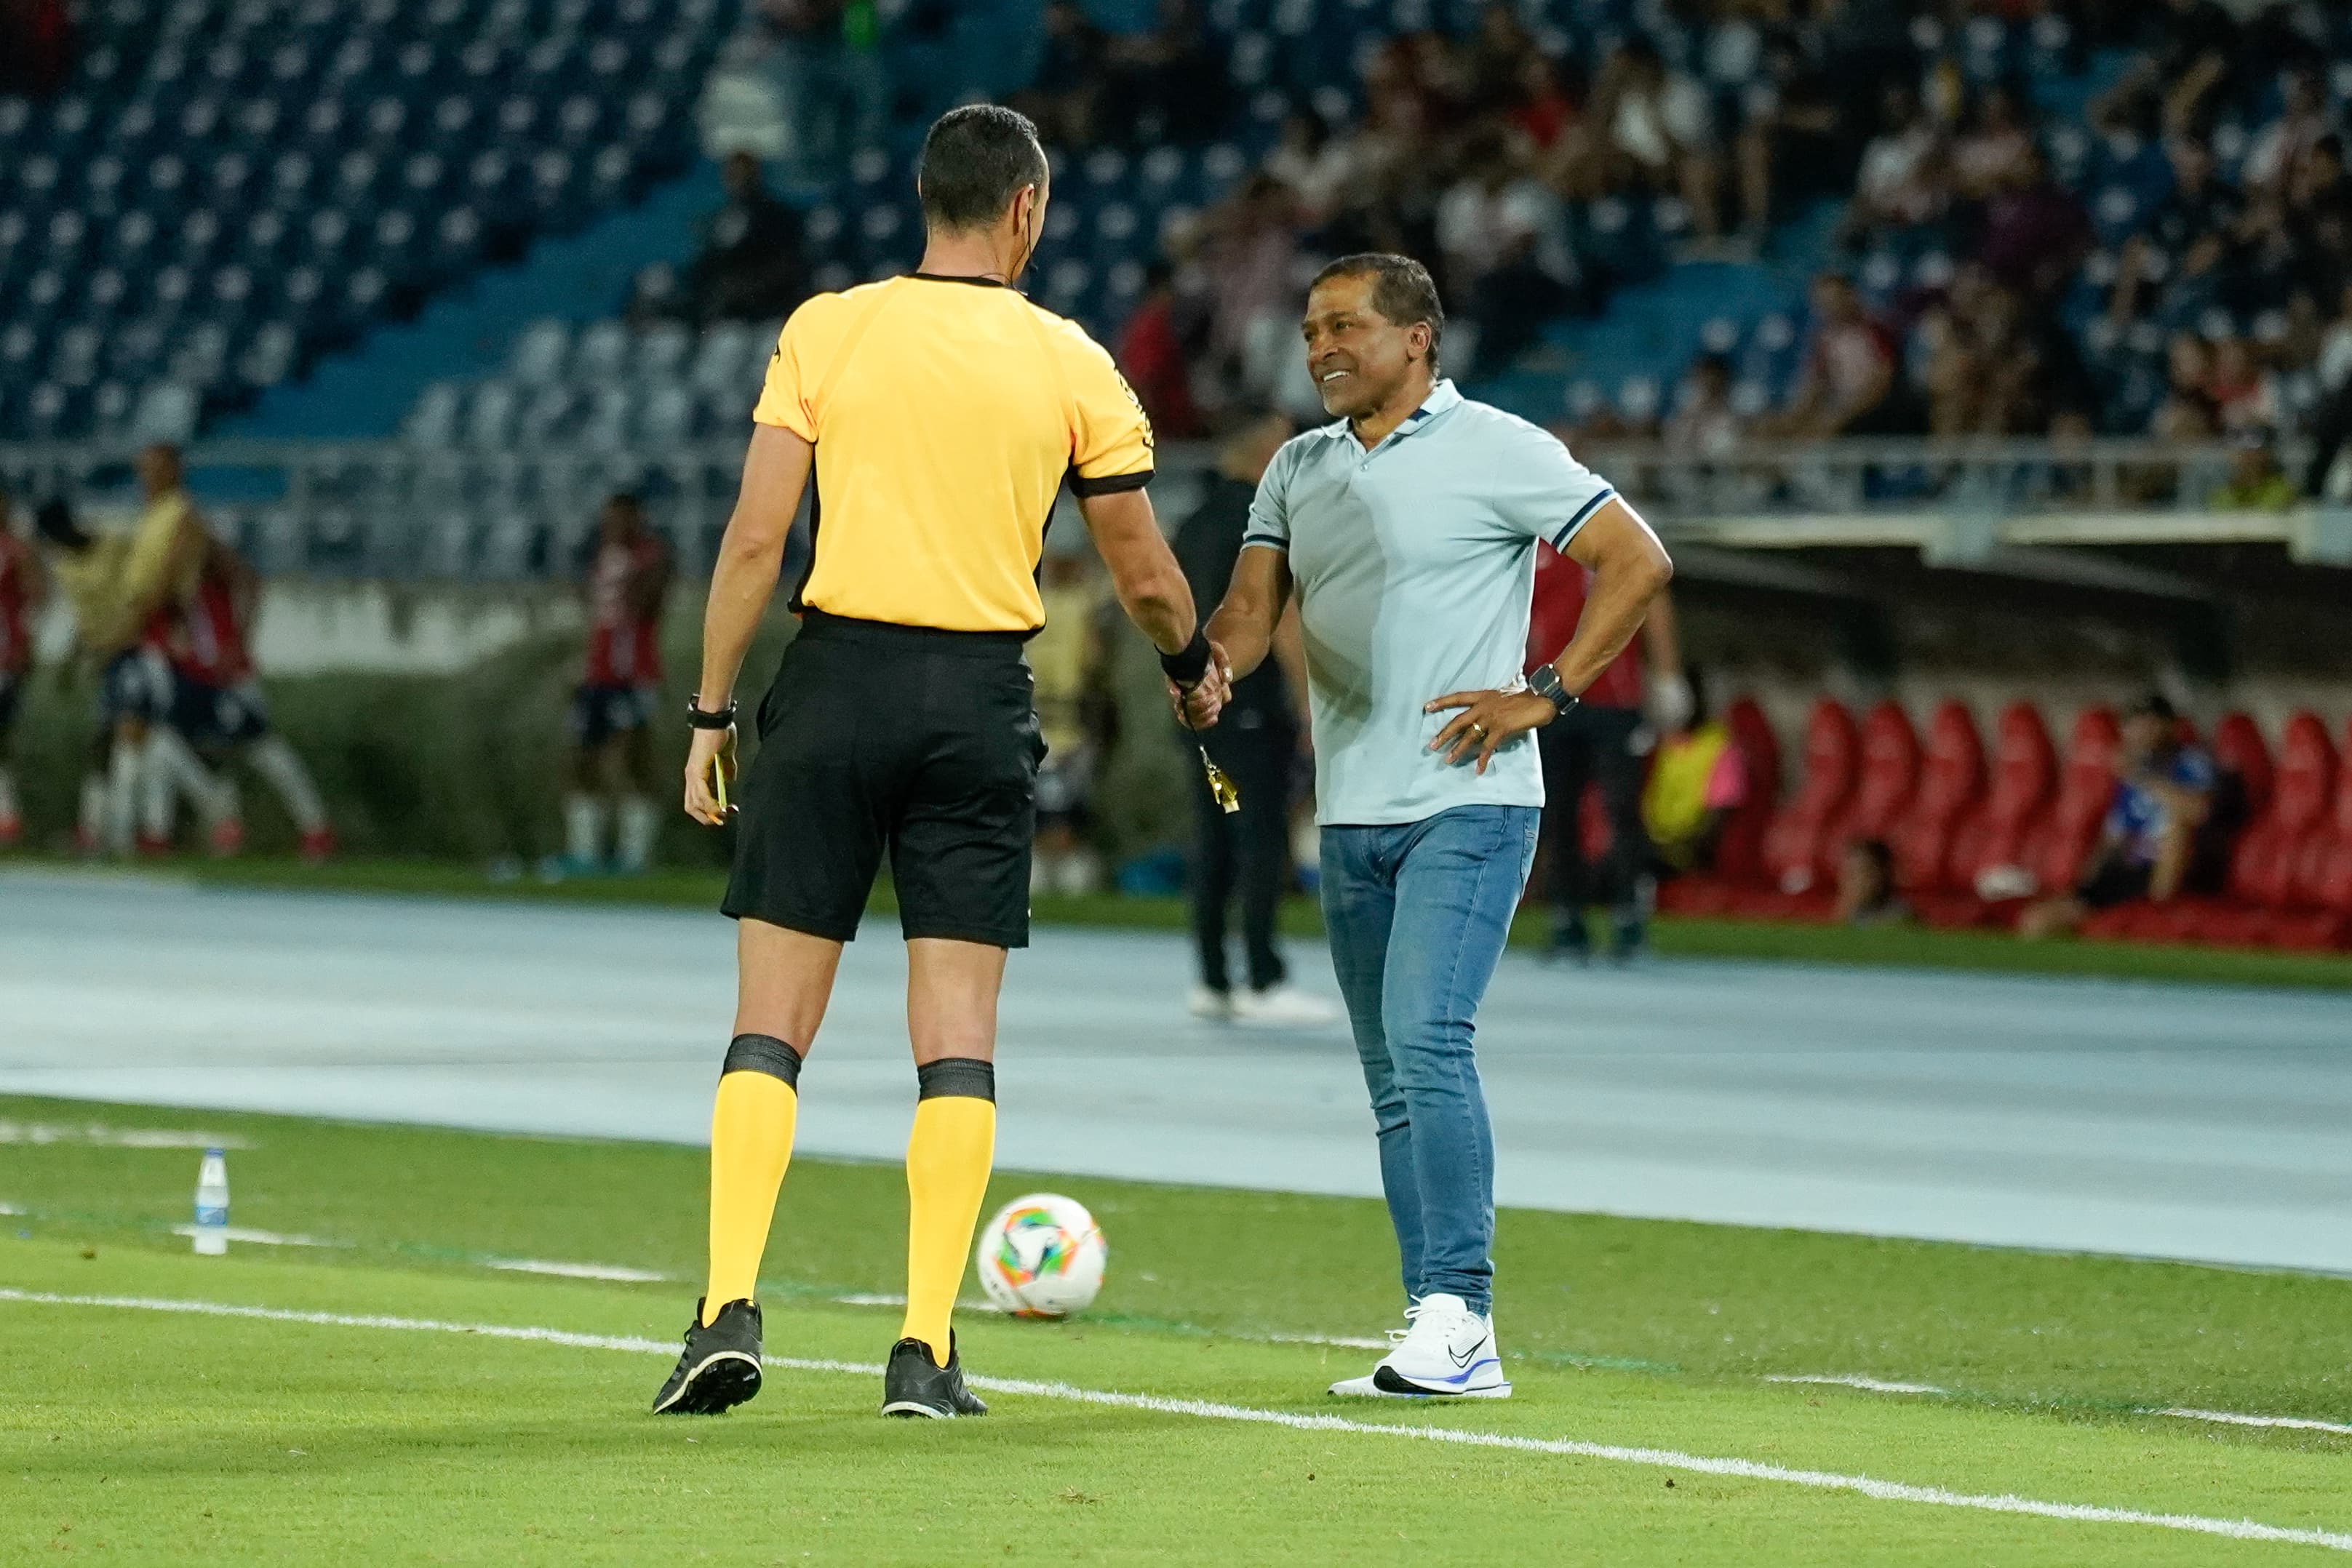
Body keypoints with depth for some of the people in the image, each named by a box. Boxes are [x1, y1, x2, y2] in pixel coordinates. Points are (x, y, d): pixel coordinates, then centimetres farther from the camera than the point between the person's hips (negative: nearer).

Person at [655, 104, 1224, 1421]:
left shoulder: (826, 332, 1)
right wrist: (1195, 668, 28)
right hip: (983, 696, 0)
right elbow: (1144, 576, 8)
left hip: (838, 673, 0)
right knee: (959, 1039, 4)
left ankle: (731, 1311, -7)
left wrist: (712, 711, 4)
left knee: (771, 1026, 4)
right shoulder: (1071, 364, 2)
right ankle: (926, 1350, 0)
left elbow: (756, 538, -3)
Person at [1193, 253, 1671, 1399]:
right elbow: (1253, 607, 8)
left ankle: (1457, 1313, -19)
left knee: (1427, 1038, -20)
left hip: (1468, 803, -7)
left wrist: (1547, 695, -10)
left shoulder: (1496, 451, -5)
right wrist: (1209, 668, -16)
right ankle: (1449, 1340, 11)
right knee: (1394, 1081, 7)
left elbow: (1637, 562, -4)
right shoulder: (1298, 468, 14)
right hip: (1350, 817, 7)